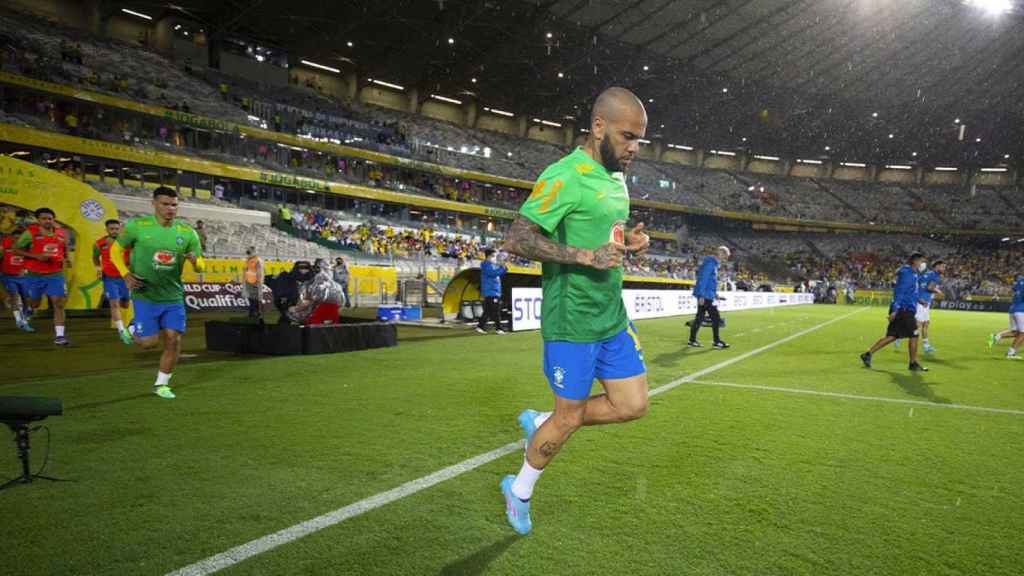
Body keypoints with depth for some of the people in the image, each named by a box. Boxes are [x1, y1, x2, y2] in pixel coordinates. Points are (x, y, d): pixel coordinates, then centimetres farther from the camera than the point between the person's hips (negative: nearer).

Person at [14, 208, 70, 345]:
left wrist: (66, 258, 0)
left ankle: (59, 336, -6)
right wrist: (36, 256, -19)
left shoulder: (62, 233, 3)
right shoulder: (30, 232, -8)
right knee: (34, 304, 12)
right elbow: (16, 249, -5)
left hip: (56, 274, 2)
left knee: (59, 304, -8)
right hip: (34, 275, -2)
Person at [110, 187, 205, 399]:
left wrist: (195, 260, -20)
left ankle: (161, 384, 19)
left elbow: (201, 266, 4)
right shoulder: (137, 225, -8)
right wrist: (126, 274, -11)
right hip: (145, 296, -2)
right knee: (150, 342, -3)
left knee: (173, 340, -2)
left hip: (173, 296, 3)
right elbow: (116, 250, 4)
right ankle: (133, 329, 32)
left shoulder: (187, 232, -2)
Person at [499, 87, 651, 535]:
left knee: (633, 405, 10)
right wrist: (586, 256, -28)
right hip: (573, 322, -8)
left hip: (613, 317, 9)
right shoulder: (565, 176, -18)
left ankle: (539, 424, 28)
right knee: (570, 417, 4)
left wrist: (632, 241, 2)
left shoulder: (616, 177, 11)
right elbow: (516, 239, -23)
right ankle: (519, 491, 31)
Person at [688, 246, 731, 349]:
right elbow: (703, 279, -20)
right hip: (705, 296, -10)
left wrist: (715, 293, 22)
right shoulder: (710, 263, -15)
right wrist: (701, 295, -22)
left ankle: (692, 340, 14)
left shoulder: (714, 263, 17)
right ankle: (717, 342, 2)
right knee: (716, 318, -4)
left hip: (704, 295, 10)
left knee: (699, 318, 10)